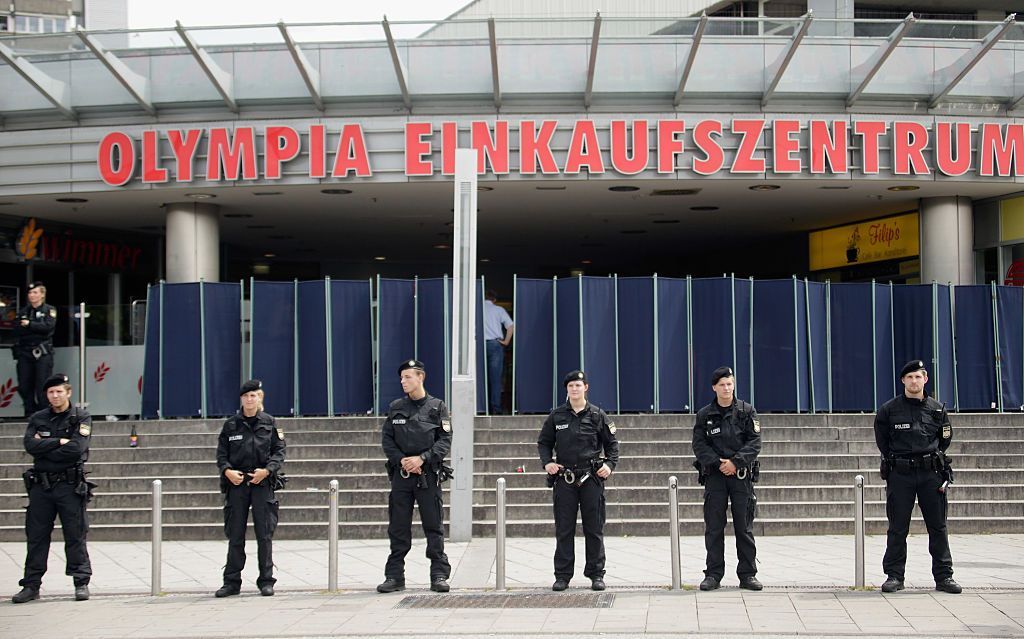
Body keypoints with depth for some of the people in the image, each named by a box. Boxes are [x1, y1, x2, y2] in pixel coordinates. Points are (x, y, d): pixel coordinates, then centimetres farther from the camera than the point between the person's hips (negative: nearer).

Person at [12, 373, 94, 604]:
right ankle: (31, 585, 10)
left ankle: (82, 583, 6)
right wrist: (59, 442, -11)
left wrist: (44, 448, -8)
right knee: (36, 536, 5)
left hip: (70, 485, -3)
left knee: (75, 536, -1)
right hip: (41, 485, 4)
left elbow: (77, 449, -15)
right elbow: (30, 445, -6)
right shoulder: (37, 419, 11)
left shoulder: (81, 418, 0)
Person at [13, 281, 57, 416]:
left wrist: (29, 325, -8)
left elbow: (48, 326, -12)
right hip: (25, 352, 4)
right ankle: (30, 412, 9)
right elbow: (17, 330, 7)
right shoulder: (23, 311, 18)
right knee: (24, 385, 1)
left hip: (43, 353, -4)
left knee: (43, 384, -10)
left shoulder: (49, 310, 6)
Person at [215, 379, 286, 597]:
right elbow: (221, 452, 7)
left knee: (264, 534, 1)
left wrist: (267, 470, -11)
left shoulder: (269, 423, 4)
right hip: (236, 482, 1)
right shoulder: (231, 424, 6)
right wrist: (227, 470, -11)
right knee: (235, 535, 4)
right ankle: (232, 581, 11)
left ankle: (266, 581, 8)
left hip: (262, 483, -1)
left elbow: (279, 451, 4)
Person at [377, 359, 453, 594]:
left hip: (428, 474, -2)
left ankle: (439, 575, 5)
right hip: (401, 473, 2)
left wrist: (422, 458, -15)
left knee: (434, 527, 0)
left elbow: (445, 441, -3)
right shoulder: (396, 407, 8)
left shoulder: (437, 407, 1)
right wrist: (402, 460, -9)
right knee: (398, 528, 5)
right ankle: (394, 577, 11)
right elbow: (386, 439, 6)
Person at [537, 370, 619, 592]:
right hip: (564, 479, 1)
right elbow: (544, 442, 15)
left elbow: (612, 443, 9)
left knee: (594, 529, 4)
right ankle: (562, 575, 9)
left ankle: (596, 574, 11)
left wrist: (610, 464, -6)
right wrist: (547, 462, -1)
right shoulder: (556, 416, 7)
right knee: (564, 530, 3)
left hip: (592, 478, -1)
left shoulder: (597, 415, 4)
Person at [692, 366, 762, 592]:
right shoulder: (704, 415, 5)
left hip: (741, 474, 0)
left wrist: (735, 462, -15)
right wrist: (718, 463, -13)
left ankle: (748, 574, 8)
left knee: (744, 526, 2)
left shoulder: (747, 411, 3)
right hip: (714, 474, 1)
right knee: (714, 527, 1)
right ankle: (713, 574, 6)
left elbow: (754, 443, -2)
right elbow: (699, 445, 1)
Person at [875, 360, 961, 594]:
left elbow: (946, 438, 17)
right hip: (900, 474, -1)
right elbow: (882, 441, 10)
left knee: (938, 526, 4)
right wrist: (895, 461, 8)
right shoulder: (889, 409, 1)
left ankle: (944, 576, 10)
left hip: (930, 473, 1)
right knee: (897, 528, 1)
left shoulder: (937, 409, 5)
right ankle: (894, 576, 7)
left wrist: (933, 458, 12)